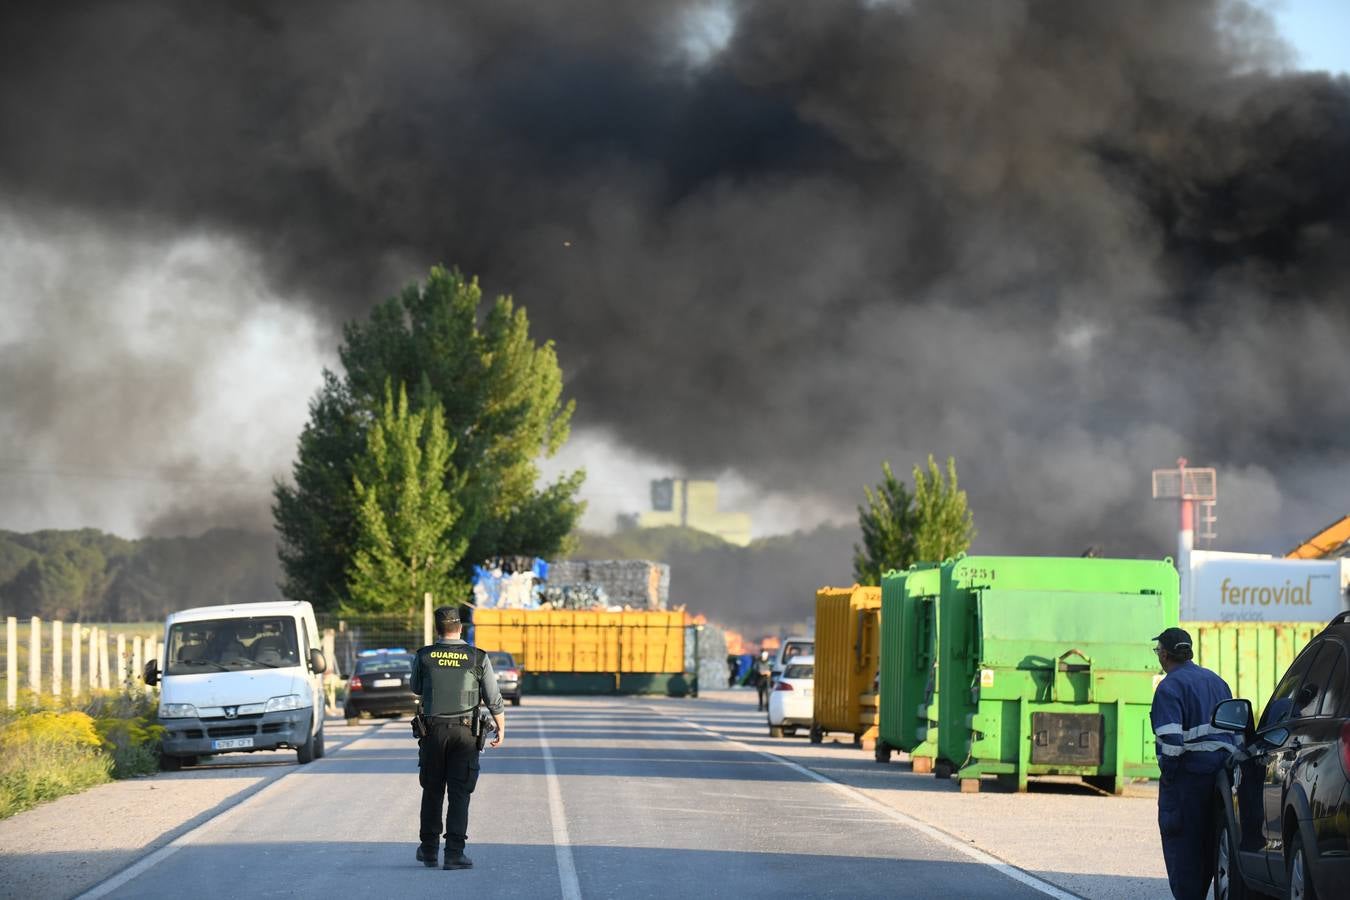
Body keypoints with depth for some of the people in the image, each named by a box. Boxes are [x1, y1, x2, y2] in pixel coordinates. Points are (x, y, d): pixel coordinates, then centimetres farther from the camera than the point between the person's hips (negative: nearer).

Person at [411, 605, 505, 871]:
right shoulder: (478, 658, -3)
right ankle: (454, 853, -7)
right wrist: (501, 729, 12)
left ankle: (429, 850, 20)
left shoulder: (424, 656, -2)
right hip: (464, 732, -1)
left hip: (433, 731, 1)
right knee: (459, 794, 0)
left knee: (432, 791, 14)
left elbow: (416, 689, 15)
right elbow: (493, 699, -1)